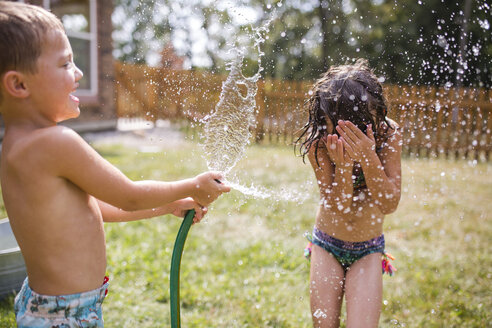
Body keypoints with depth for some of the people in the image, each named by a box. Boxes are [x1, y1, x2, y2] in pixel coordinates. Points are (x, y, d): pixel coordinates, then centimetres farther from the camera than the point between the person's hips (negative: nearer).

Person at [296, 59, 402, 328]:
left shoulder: (387, 133, -16)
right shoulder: (318, 141, -18)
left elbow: (389, 205, -19)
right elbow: (338, 208, -20)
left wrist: (368, 157, -32)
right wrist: (343, 164, -36)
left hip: (368, 251, 0)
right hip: (327, 246, 1)